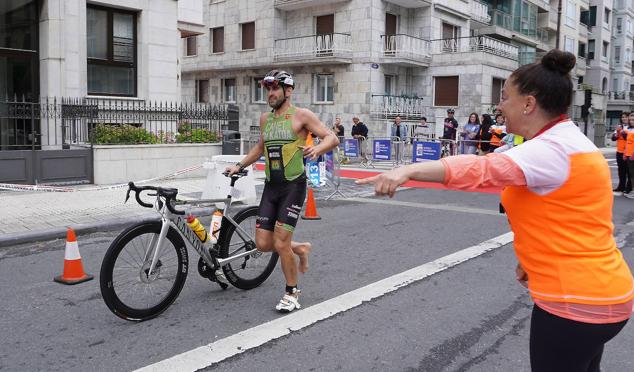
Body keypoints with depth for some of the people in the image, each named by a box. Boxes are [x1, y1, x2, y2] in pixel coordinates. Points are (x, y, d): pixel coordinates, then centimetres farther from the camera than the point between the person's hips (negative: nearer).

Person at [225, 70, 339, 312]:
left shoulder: (301, 115, -5)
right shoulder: (265, 119, 13)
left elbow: (332, 138, -11)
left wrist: (317, 149, -31)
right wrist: (240, 165, 23)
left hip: (293, 186, -6)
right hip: (271, 186, 6)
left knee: (280, 243, -9)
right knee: (263, 244, 2)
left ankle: (292, 293, 12)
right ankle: (300, 249, 31)